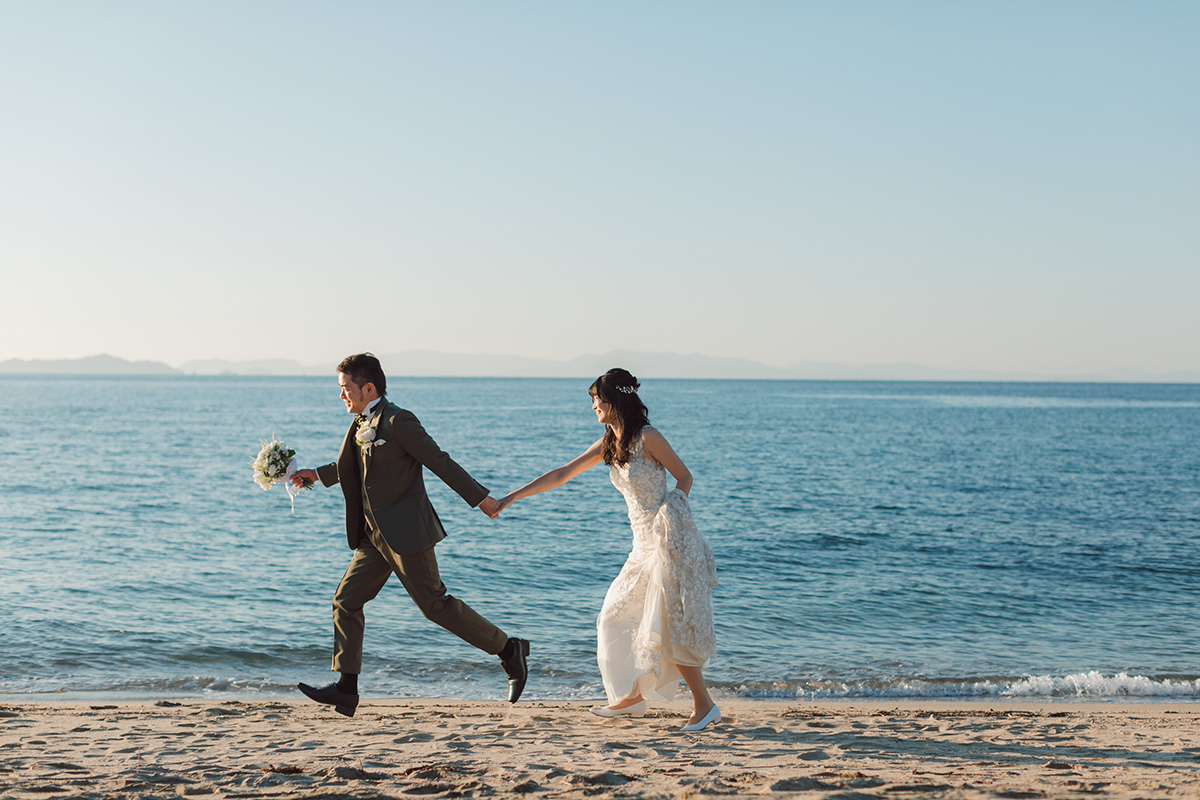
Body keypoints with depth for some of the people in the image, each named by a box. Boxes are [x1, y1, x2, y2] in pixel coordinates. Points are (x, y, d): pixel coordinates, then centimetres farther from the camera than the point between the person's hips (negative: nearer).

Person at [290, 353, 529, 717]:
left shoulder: (397, 421, -15)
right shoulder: (362, 423, 12)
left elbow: (439, 461, -14)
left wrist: (480, 497, -11)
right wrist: (318, 475, 22)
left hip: (405, 532, -9)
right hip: (375, 536, 9)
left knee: (434, 603, -5)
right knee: (346, 601, 4)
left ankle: (509, 650, 8)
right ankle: (346, 690, 7)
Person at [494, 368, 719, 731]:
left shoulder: (647, 437, -14)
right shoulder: (608, 443, 9)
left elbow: (684, 476, -5)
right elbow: (562, 474, 12)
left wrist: (671, 518, -14)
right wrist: (512, 497, 12)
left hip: (670, 538, -9)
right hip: (644, 542, 9)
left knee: (671, 625, -7)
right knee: (621, 614, 13)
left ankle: (705, 705, 1)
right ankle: (633, 696, 24)